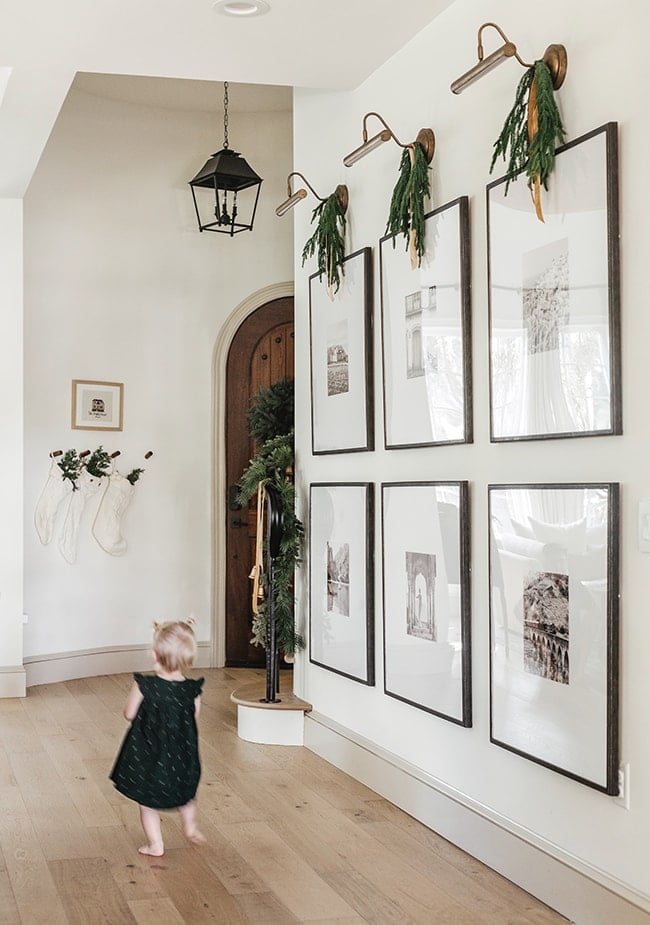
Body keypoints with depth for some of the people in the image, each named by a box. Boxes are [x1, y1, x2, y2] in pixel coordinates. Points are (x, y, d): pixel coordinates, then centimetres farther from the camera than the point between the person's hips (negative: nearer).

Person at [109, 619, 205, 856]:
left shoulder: (145, 686, -24)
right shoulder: (192, 689, -16)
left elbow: (129, 714, -11)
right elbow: (194, 716, -1)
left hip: (148, 753, -3)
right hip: (181, 754, 3)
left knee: (147, 801, 17)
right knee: (185, 793, 29)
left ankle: (156, 845, 22)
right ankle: (190, 829, 46)